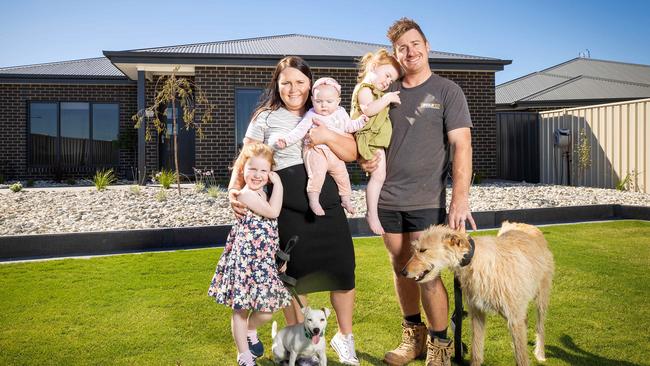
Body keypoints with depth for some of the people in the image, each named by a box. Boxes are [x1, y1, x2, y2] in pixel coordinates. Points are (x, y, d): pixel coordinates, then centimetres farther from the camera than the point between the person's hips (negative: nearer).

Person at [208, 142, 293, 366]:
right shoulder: (246, 194, -15)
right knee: (242, 309, 6)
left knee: (267, 309, 10)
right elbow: (273, 212, -25)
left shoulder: (262, 193, 14)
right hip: (245, 259, -8)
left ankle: (250, 332, 39)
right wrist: (278, 183, -18)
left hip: (263, 260, 8)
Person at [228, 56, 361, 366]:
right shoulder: (266, 118, 4)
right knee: (294, 275, 7)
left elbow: (351, 153, 5)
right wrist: (234, 190, -16)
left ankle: (345, 337, 27)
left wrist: (329, 137, -13)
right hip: (287, 211, -2)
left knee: (343, 271, 3)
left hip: (327, 206, 2)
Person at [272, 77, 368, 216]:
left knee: (342, 174, 11)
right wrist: (286, 140, -22)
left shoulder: (341, 113, 7)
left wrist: (360, 121, 5)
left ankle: (346, 199, 29)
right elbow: (299, 131, -10)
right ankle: (313, 200, -8)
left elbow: (349, 126, 20)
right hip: (316, 152, -5)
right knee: (317, 175, -23)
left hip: (335, 153, 5)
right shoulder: (311, 115, -6)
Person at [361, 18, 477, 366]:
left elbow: (461, 146, -11)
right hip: (388, 198, 5)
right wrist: (365, 158, -2)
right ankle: (413, 337, 30)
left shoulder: (447, 91, -2)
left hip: (426, 201, -4)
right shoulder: (388, 93, 11)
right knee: (401, 269, 13)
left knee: (427, 274, -4)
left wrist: (460, 198, -21)